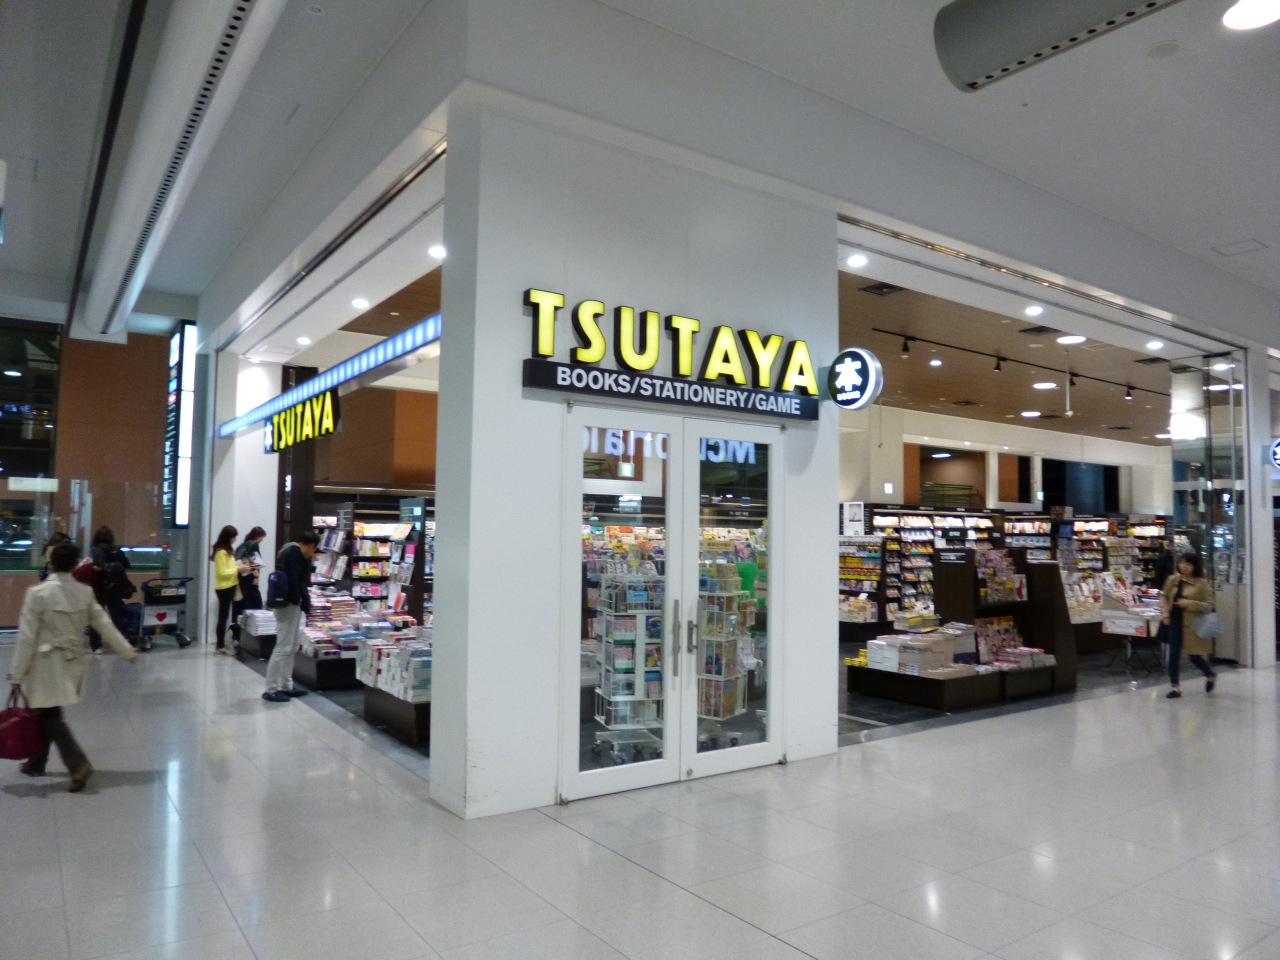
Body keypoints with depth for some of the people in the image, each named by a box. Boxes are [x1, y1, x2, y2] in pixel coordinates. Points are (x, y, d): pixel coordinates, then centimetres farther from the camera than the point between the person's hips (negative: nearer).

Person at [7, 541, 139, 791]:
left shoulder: (37, 593, -15)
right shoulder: (84, 592, -3)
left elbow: (27, 636, -13)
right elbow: (105, 624, 1)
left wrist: (17, 674, -5)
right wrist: (128, 651, 9)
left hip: (47, 664, -5)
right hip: (73, 661, 5)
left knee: (49, 716, 1)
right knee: (46, 713, 21)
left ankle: (78, 764, -11)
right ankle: (36, 763, 33)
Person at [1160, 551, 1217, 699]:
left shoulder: (1202, 583, -7)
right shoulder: (1173, 580, 5)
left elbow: (1208, 605, -9)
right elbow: (1164, 596, 14)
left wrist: (1189, 603, -22)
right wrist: (1165, 614, 2)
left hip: (1192, 624, -4)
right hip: (1174, 621, 4)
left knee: (1194, 655, 7)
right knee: (1173, 654, 3)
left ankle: (1211, 675, 39)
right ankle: (1175, 687, 12)